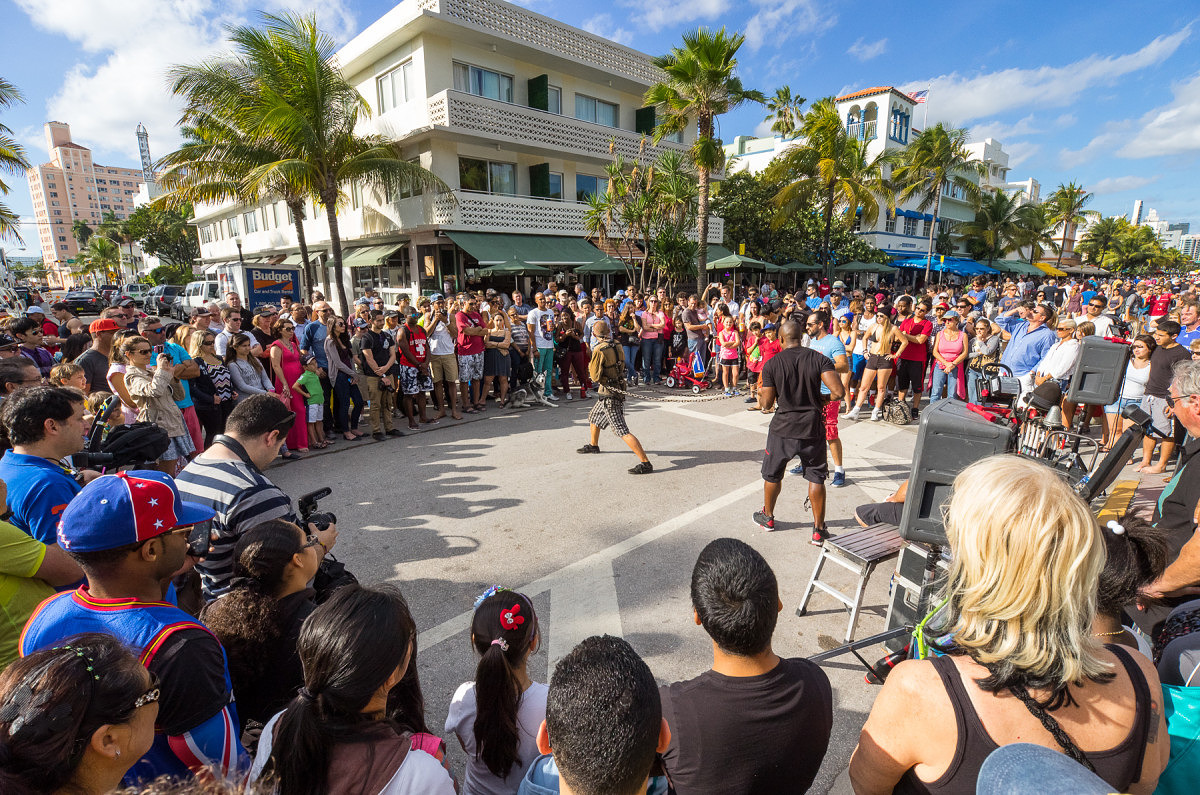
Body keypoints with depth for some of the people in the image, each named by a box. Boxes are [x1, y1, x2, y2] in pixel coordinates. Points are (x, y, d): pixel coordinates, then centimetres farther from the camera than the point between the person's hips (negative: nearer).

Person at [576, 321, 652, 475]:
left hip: (609, 395, -9)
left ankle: (645, 463, -17)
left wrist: (590, 367, 2)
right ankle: (593, 445, 51)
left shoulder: (599, 350, -19)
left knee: (622, 431, -12)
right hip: (619, 389, 9)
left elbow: (596, 377, -18)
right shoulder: (617, 347, 4)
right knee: (593, 417, 29)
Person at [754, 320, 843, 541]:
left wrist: (760, 394, 15)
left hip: (783, 429, -1)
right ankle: (818, 529, 17)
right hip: (813, 428, 1)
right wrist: (822, 398, 5)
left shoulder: (771, 364, -9)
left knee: (772, 475, 19)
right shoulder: (820, 359, -6)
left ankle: (767, 517, 36)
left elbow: (767, 404, -7)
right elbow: (837, 392, -15)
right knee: (816, 477, 12)